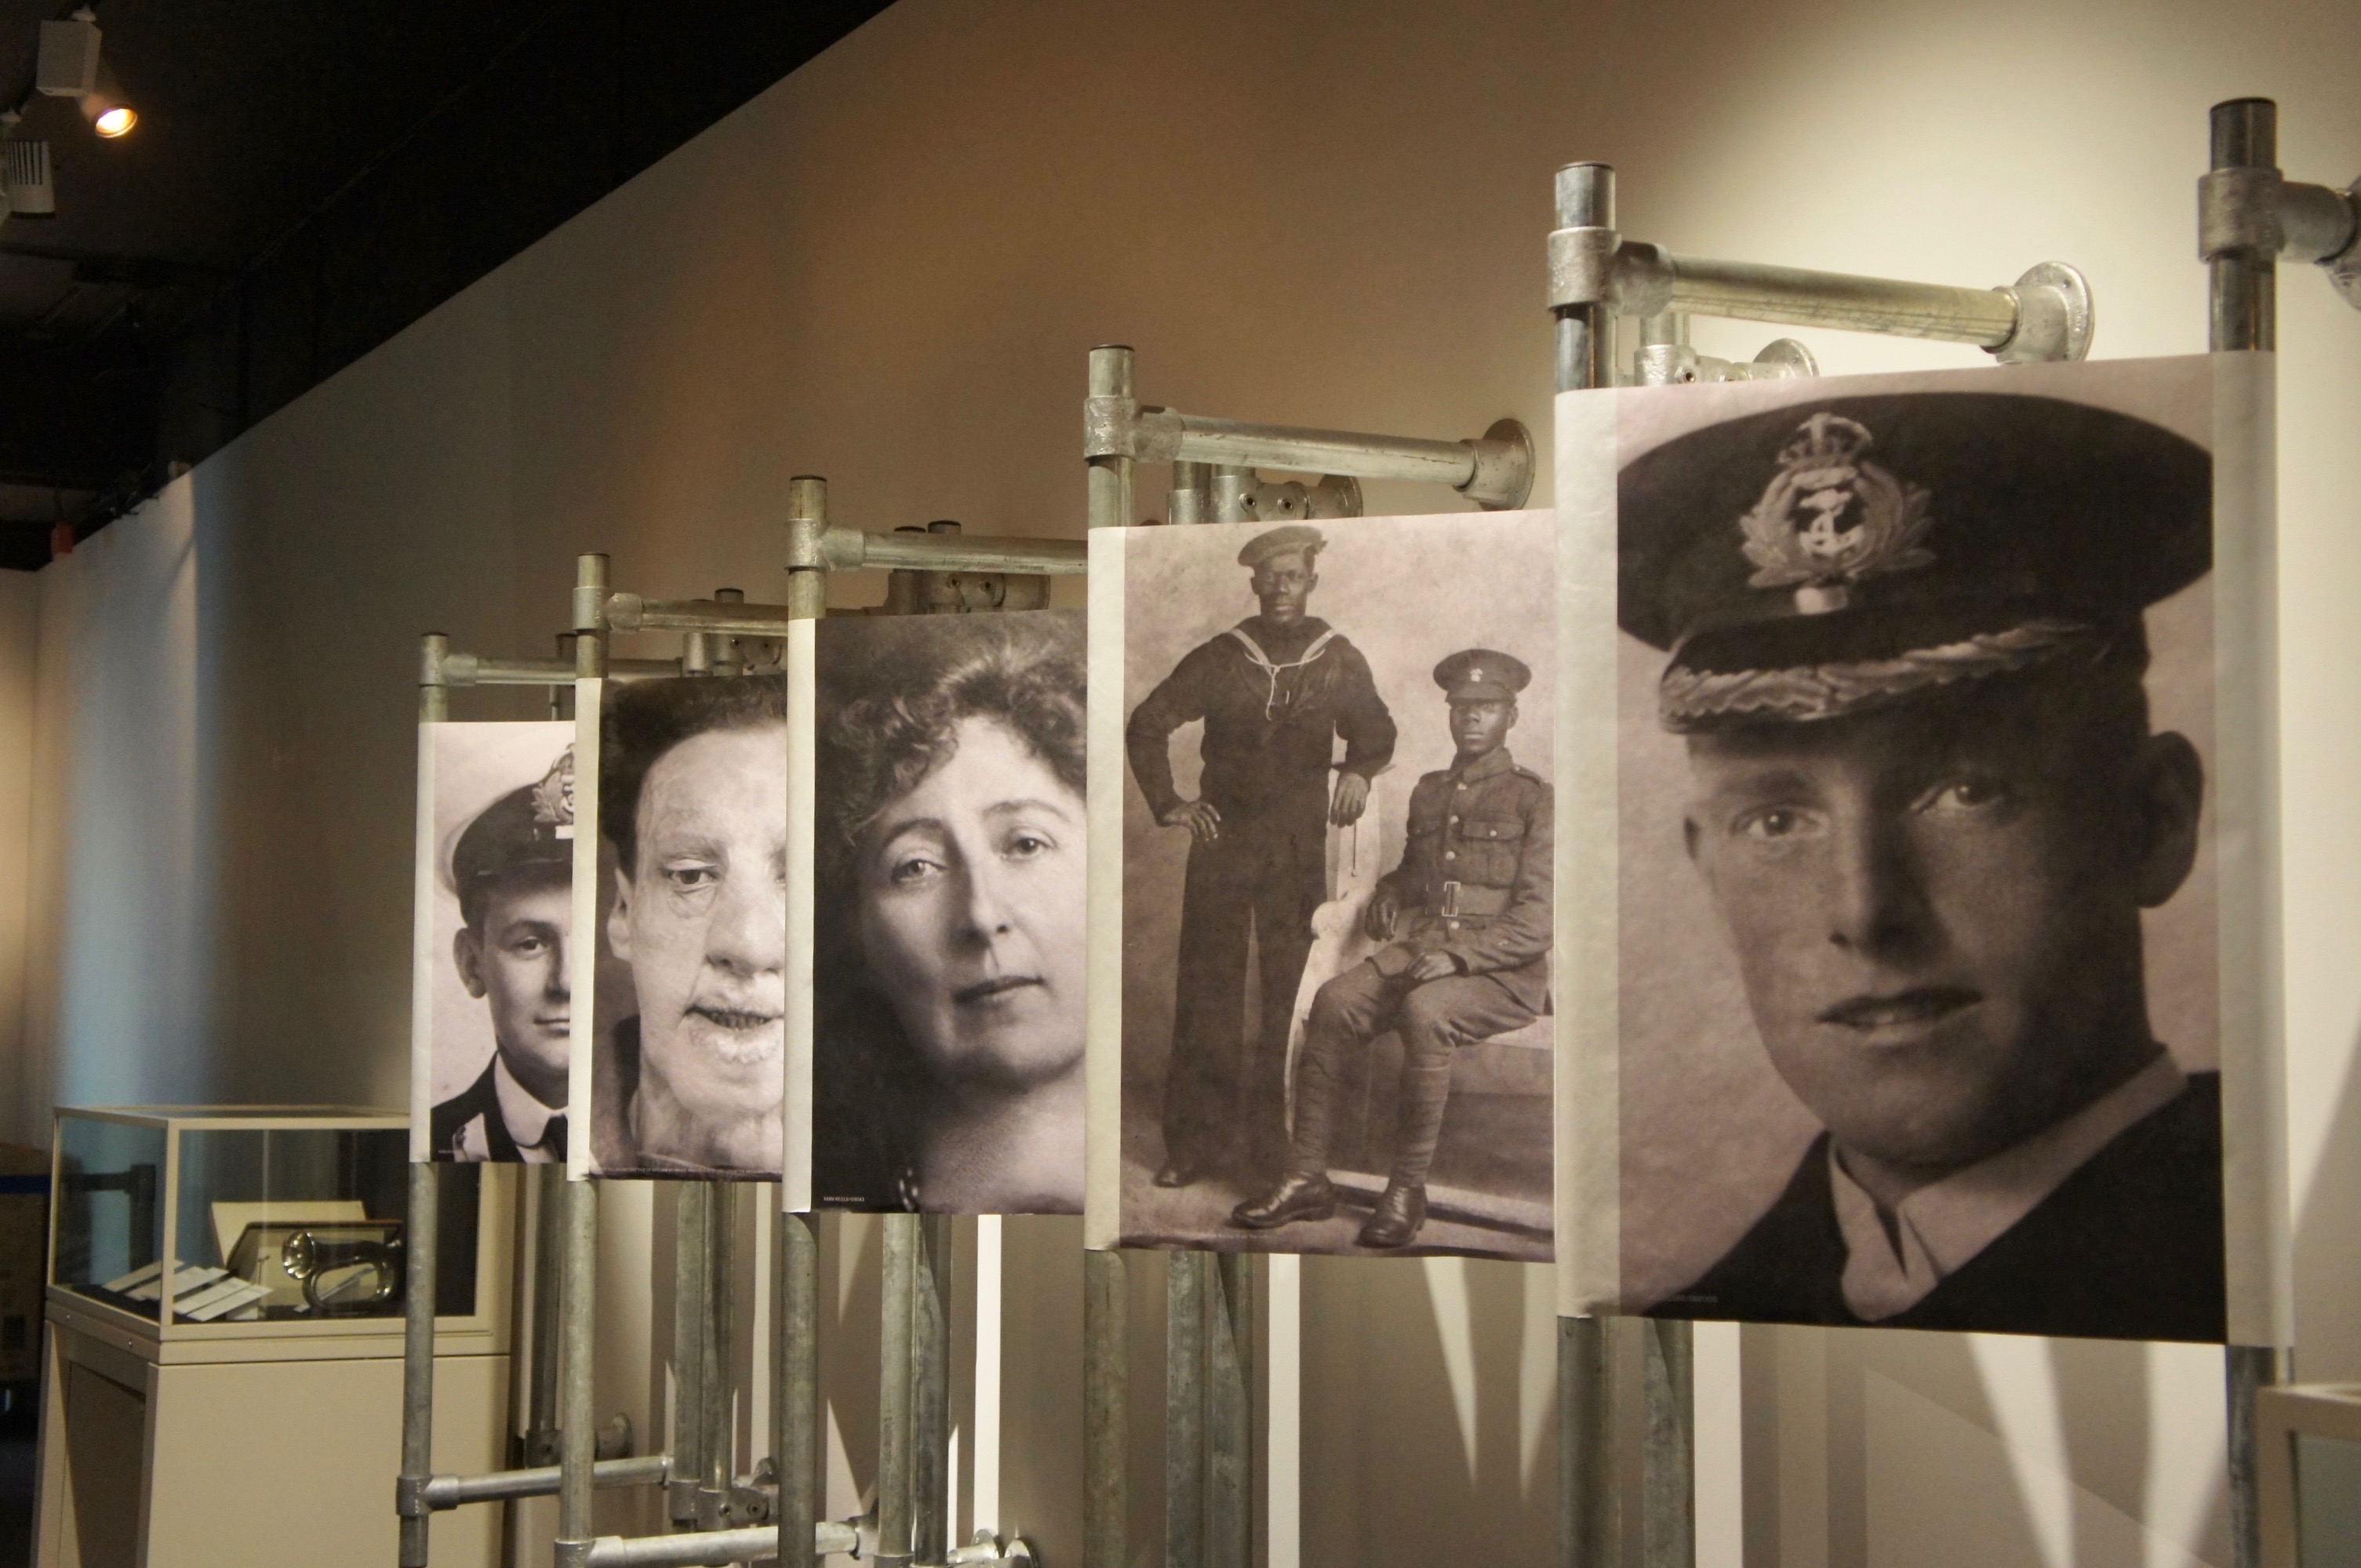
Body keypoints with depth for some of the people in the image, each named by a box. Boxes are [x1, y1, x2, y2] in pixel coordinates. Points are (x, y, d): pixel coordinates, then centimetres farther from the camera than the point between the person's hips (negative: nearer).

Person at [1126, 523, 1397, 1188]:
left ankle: (1277, 1135, 10)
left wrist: (1358, 771, 1)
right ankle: (1197, 1142, 3)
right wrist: (1167, 802, 1)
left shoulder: (1340, 662, 5)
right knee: (1207, 988, -2)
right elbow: (1147, 724, 7)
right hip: (1222, 835, -1)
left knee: (1292, 990, 2)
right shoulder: (1218, 659, 1)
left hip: (1300, 844, 1)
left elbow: (1377, 731, 20)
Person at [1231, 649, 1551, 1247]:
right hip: (1417, 948, 5)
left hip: (1502, 972, -5)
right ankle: (1306, 1178, -20)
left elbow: (1536, 921, -9)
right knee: (1332, 1002, -23)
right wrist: (1387, 897, 11)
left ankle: (1408, 1188, -26)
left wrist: (1457, 956, -20)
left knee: (1425, 1012, -37)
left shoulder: (1534, 801, -1)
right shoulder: (1428, 794, 19)